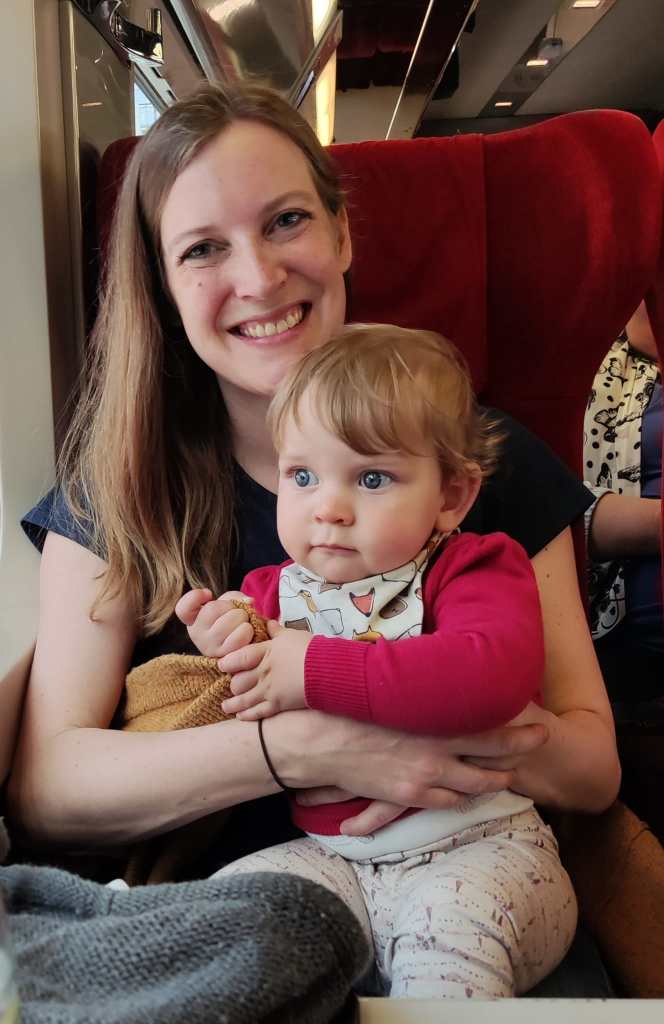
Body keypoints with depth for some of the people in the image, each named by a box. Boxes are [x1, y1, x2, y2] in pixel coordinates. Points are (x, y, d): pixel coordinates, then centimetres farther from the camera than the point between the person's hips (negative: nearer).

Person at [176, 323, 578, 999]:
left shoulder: (473, 571, -6)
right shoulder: (271, 594, 7)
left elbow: (497, 672, -30)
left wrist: (316, 671, -28)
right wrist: (227, 659, -14)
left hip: (477, 846, -4)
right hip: (330, 854, 5)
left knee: (450, 925, -31)